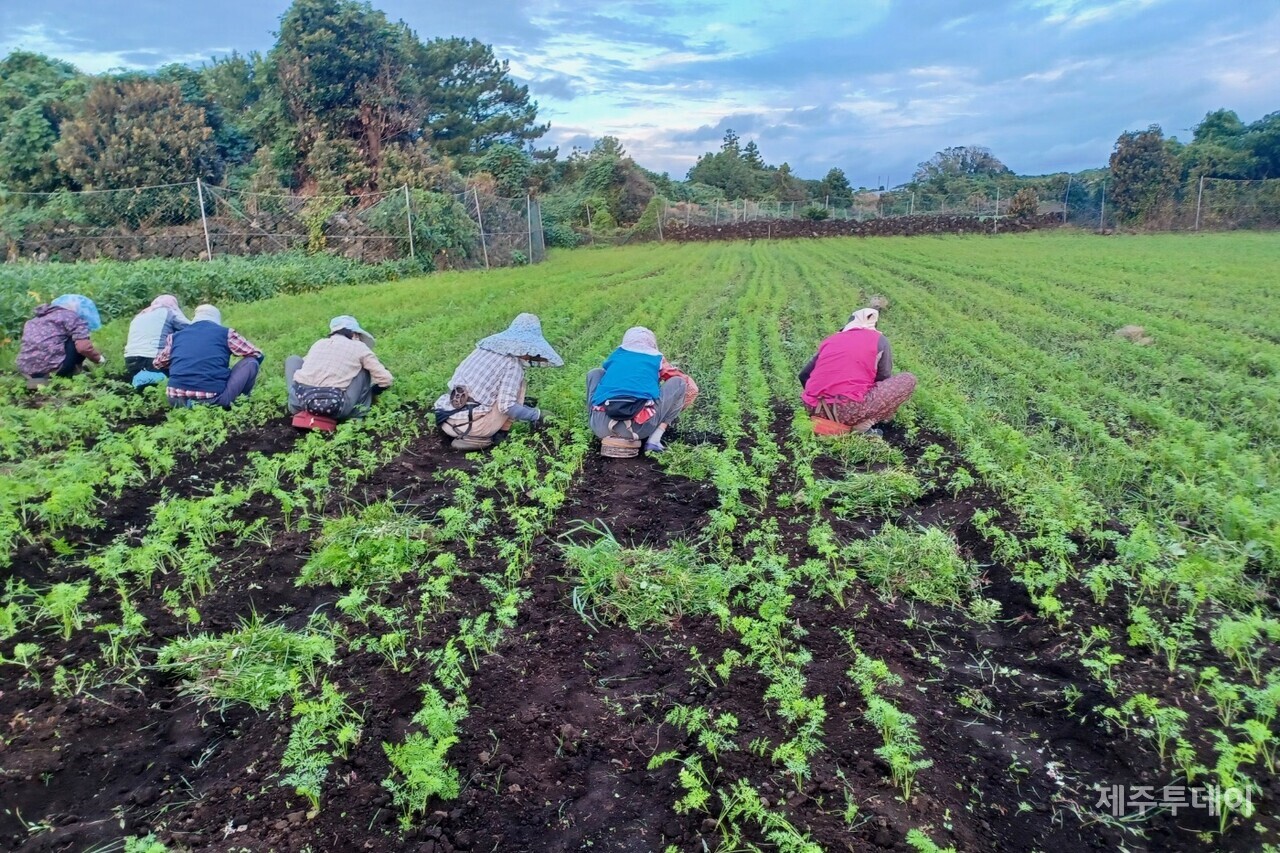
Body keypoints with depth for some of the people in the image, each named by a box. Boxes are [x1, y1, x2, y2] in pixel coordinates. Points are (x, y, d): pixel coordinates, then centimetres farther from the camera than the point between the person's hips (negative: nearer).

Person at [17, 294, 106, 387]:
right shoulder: (72, 317, 3)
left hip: (26, 371, 8)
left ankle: (36, 378, 14)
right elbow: (83, 347, -10)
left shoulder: (37, 319, 26)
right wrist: (99, 359, 7)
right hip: (51, 369, -7)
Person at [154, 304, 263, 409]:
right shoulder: (225, 333, 8)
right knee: (251, 362, 14)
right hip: (213, 400, -3)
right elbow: (257, 354, 18)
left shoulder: (176, 336, 18)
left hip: (178, 400, 3)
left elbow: (158, 363, 33)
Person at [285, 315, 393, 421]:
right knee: (365, 368, 18)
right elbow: (385, 379, 12)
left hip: (302, 401, 3)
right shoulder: (358, 347, 12)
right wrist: (371, 392, 33)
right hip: (333, 409, -3)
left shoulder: (318, 343, 22)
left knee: (292, 359, 30)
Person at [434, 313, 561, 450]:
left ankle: (462, 435, 14)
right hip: (469, 425, -7)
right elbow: (506, 406, -15)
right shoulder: (513, 364, -7)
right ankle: (500, 435, 6)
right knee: (517, 383, 7)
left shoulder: (484, 348, 17)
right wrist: (536, 415, 2)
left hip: (446, 422, 7)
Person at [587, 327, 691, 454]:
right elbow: (692, 388, 32)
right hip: (638, 428, -2)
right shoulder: (657, 359, 21)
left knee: (594, 373, 31)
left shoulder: (615, 355, 26)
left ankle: (608, 437, 16)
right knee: (679, 383, 20)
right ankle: (654, 440, 4)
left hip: (601, 427, 3)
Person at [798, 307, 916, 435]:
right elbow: (884, 379, 17)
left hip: (815, 408, 5)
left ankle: (826, 420, 12)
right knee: (908, 381, 12)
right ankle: (862, 426, 1)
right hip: (849, 409, -5)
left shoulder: (831, 340, 22)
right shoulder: (879, 340, 13)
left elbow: (804, 375, 24)